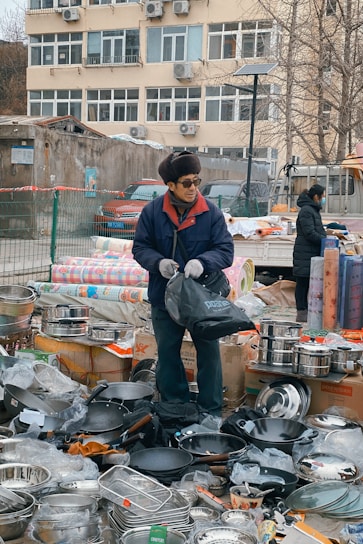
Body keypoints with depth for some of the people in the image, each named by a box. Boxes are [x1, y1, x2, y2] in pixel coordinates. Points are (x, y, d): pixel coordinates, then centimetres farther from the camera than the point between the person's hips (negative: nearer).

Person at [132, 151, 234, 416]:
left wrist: (202, 262, -28)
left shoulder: (212, 212, -9)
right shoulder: (153, 211, -7)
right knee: (168, 353, 13)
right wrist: (159, 262, -21)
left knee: (209, 352, 7)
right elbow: (140, 247, -1)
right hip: (165, 297, 1)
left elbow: (226, 251, -9)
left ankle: (211, 411, 21)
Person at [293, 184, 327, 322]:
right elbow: (310, 234, -19)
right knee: (302, 283, -3)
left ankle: (304, 311, 19)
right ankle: (301, 313, 2)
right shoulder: (306, 211, -14)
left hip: (312, 254, 10)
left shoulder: (314, 210, 19)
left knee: (307, 283, 12)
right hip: (305, 255, -10)